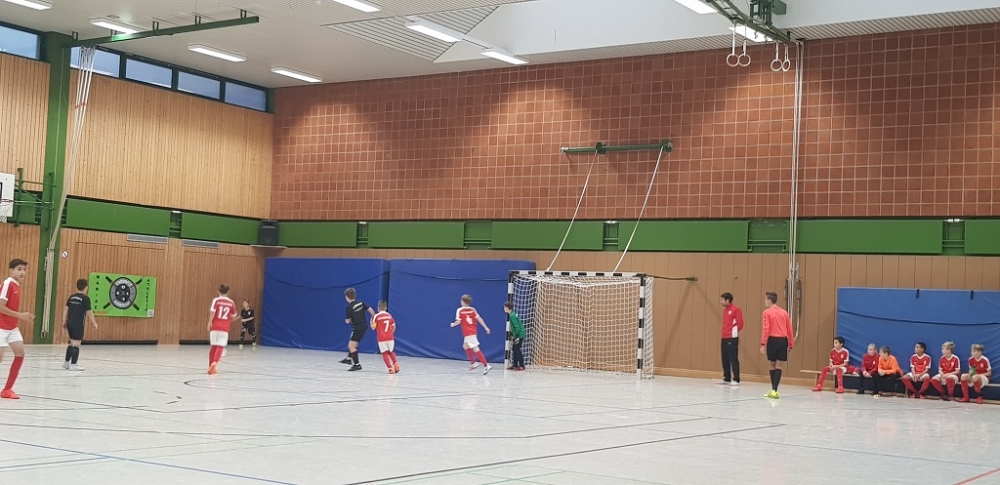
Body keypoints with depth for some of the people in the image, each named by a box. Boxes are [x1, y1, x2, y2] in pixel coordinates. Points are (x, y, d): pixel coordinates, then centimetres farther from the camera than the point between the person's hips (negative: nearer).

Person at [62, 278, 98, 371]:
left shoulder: (72, 297, 10)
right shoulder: (86, 298, -9)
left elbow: (66, 309, 10)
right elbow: (89, 312, -9)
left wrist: (64, 321, 16)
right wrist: (94, 323, 0)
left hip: (69, 323, 7)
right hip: (78, 324, -7)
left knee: (72, 342, 19)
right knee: (76, 343, -4)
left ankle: (67, 362, 24)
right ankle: (73, 364, -6)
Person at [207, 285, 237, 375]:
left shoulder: (216, 300, -1)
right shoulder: (231, 302, 6)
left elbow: (212, 311, -14)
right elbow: (233, 317, 9)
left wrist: (210, 322, -5)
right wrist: (237, 317, 30)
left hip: (215, 327, 0)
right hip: (225, 328, 0)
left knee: (213, 346, 11)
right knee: (220, 347, -2)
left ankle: (211, 366, 17)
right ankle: (215, 362, -27)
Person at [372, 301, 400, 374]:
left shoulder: (376, 316, -4)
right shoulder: (389, 316, 8)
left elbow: (373, 327, -5)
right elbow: (394, 327, 13)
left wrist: (371, 321, 13)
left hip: (381, 338, -3)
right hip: (390, 338, 3)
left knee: (385, 353, 4)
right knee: (391, 352, 21)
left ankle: (390, 367, -9)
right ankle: (396, 364, 2)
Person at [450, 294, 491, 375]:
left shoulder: (460, 310, -7)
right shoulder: (472, 310, 6)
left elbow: (458, 322, -10)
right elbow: (479, 318, 0)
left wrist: (453, 324, 11)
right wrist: (486, 327, 0)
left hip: (468, 333, -7)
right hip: (473, 331, 7)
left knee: (475, 349, -11)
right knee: (466, 346, 27)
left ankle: (486, 365, -19)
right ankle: (473, 362, 23)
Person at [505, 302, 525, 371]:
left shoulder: (512, 316, -18)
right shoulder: (513, 314, 12)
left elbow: (517, 326, -22)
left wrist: (517, 336, -22)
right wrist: (512, 333, 25)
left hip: (519, 335, -10)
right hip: (518, 335, 10)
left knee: (517, 349, -8)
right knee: (514, 349, 12)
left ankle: (521, 366, -8)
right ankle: (515, 365, 17)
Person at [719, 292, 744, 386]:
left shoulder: (736, 309, -8)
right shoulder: (724, 310, 17)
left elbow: (740, 324, -10)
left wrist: (734, 332, 0)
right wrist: (725, 332, 11)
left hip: (732, 338, -8)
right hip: (724, 338, 8)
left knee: (733, 359, -8)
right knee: (725, 359, 9)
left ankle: (736, 380, -5)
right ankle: (727, 378, 15)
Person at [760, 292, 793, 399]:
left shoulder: (767, 312, -1)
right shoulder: (784, 312, 12)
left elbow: (765, 329, -9)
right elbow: (790, 330, 12)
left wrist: (763, 344, -10)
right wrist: (791, 344, 18)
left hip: (773, 340, -3)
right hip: (783, 341, 3)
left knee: (773, 365, 10)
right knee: (778, 366, 3)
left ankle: (774, 390, 17)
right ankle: (774, 390, -8)